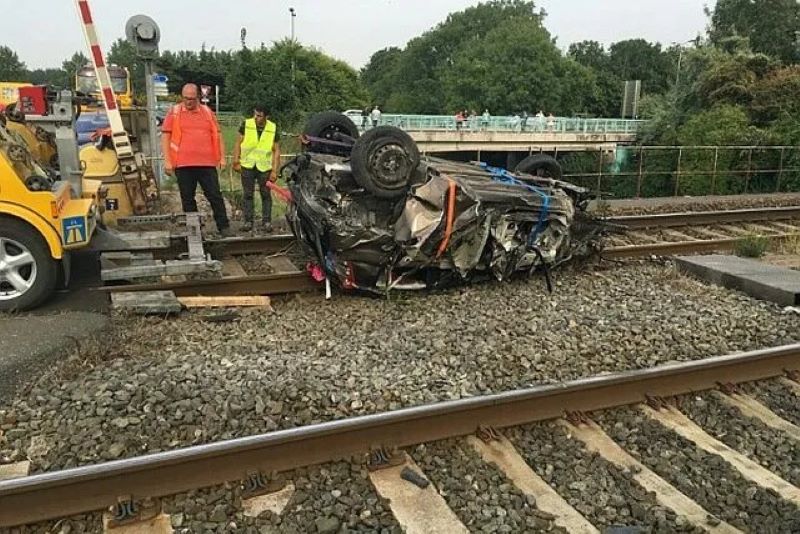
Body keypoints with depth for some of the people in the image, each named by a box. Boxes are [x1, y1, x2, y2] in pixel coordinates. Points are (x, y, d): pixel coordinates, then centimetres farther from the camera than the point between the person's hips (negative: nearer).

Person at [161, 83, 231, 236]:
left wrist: (222, 157, 6)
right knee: (187, 199, 5)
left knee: (215, 196, 0)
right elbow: (165, 137, 4)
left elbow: (218, 135, 15)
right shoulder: (174, 112, 7)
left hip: (207, 164, 1)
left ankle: (224, 227, 5)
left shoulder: (207, 112, 12)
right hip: (183, 165, 0)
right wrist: (167, 161, -4)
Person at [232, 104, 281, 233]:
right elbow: (238, 144, 2)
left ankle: (267, 222, 14)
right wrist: (236, 161, -3)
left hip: (265, 167, 0)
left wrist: (275, 170, -6)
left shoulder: (273, 129, -4)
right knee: (248, 195, 6)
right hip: (247, 166, 1)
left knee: (266, 195, 5)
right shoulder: (246, 125, -4)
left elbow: (276, 151, -1)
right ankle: (248, 221, 14)